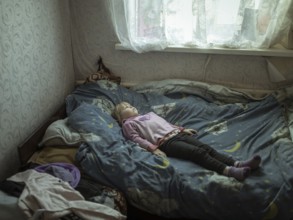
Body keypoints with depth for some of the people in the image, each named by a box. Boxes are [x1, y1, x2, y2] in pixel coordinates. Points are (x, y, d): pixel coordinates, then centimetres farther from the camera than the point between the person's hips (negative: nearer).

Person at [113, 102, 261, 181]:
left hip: (177, 134, 7)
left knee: (206, 148, -15)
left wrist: (183, 129, 24)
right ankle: (229, 171, -43)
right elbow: (137, 139, -2)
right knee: (198, 152, -28)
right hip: (166, 142, -7)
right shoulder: (128, 124, 13)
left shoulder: (149, 114, 35)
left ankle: (237, 164, -29)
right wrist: (153, 148, -18)